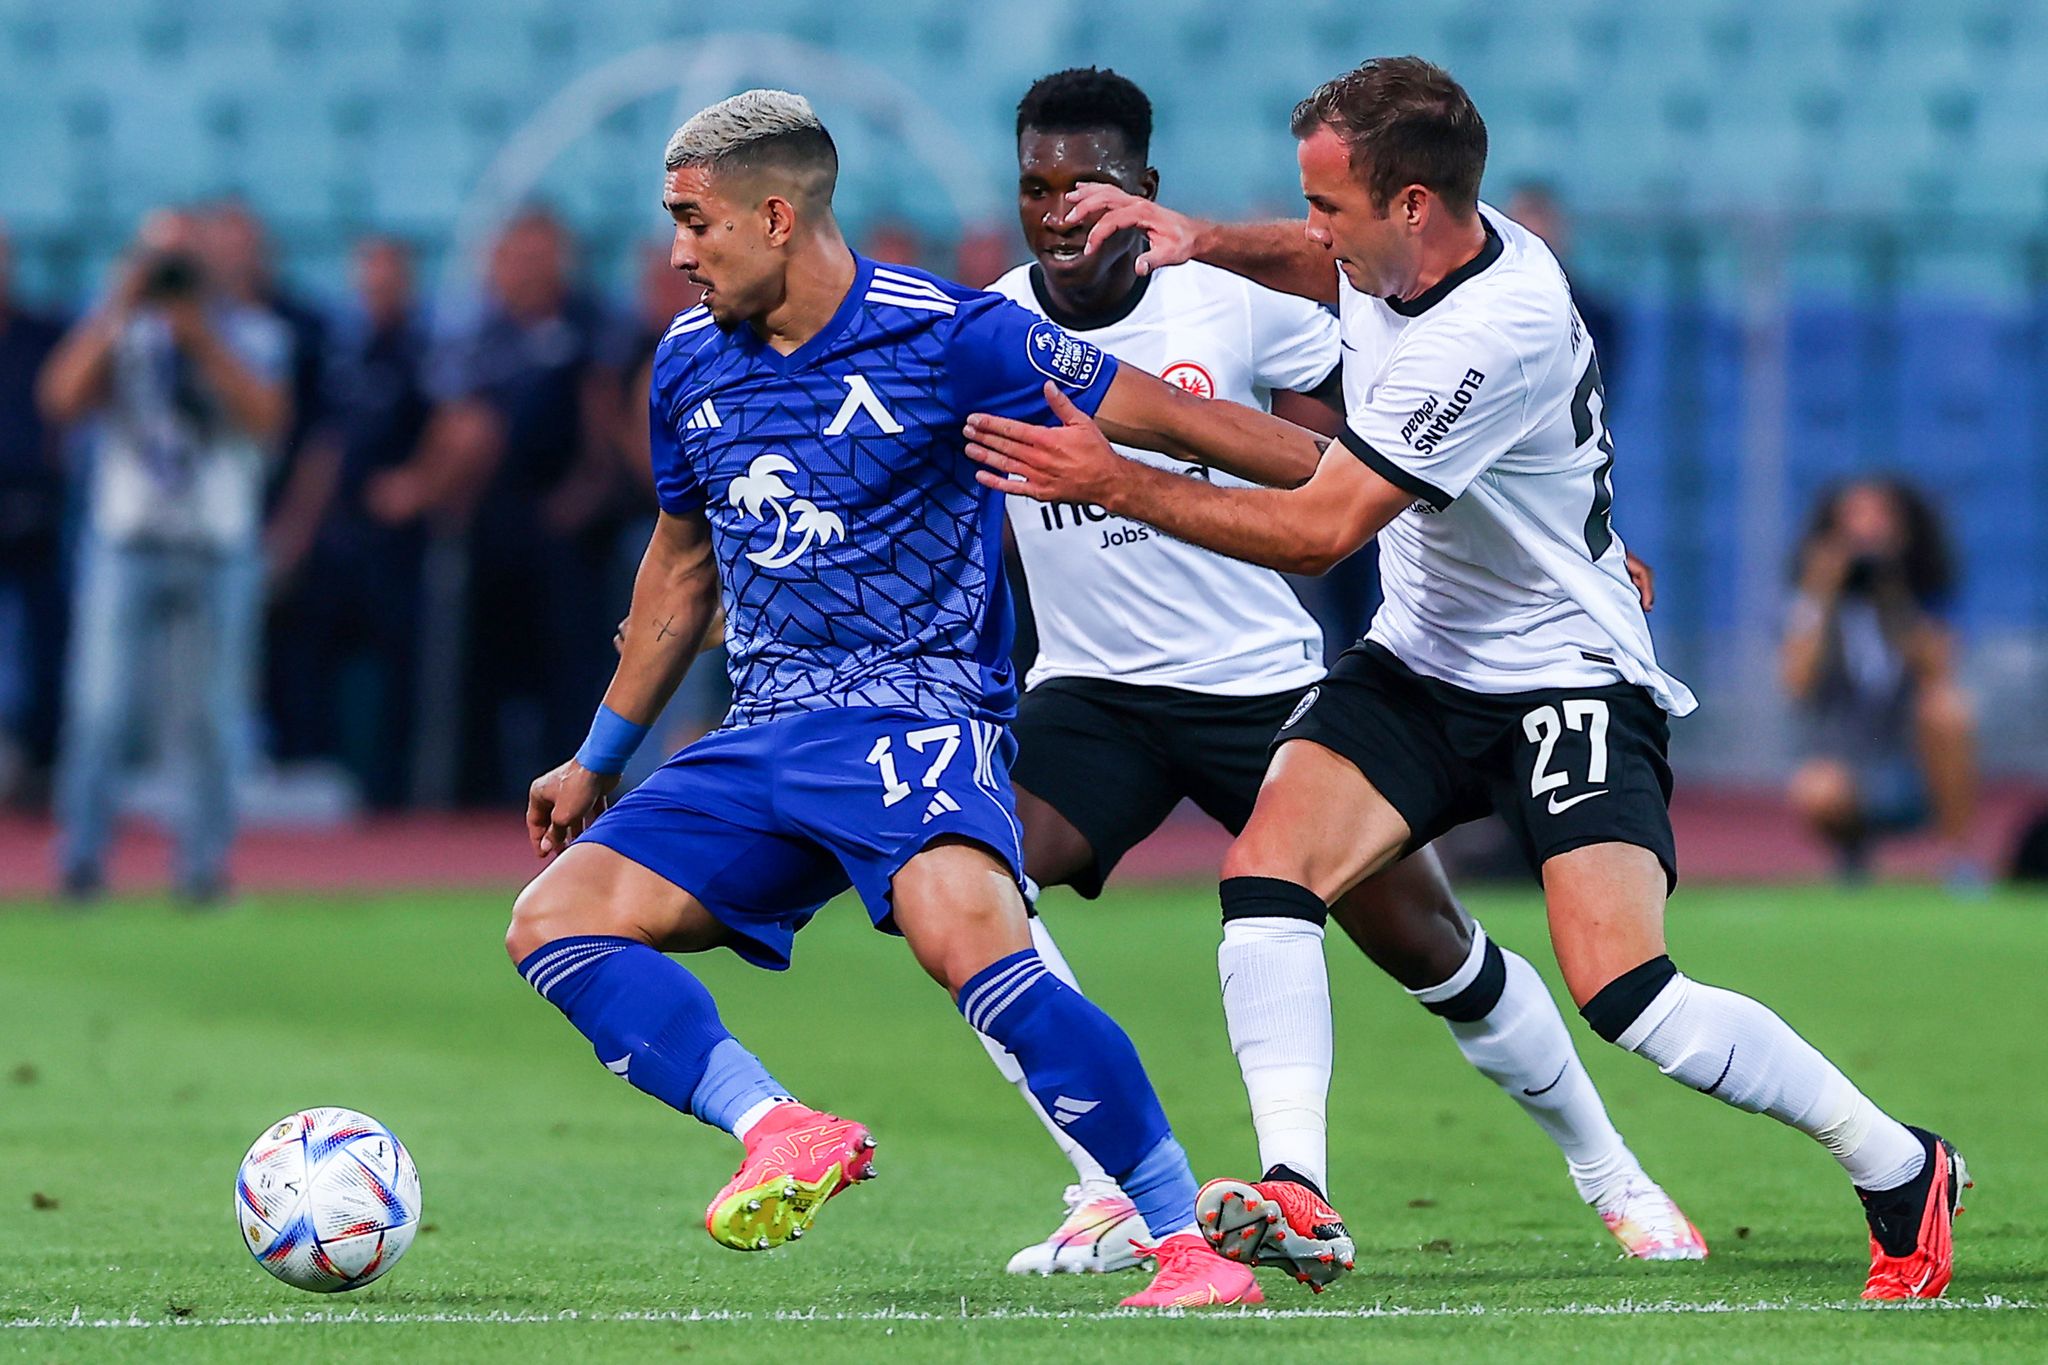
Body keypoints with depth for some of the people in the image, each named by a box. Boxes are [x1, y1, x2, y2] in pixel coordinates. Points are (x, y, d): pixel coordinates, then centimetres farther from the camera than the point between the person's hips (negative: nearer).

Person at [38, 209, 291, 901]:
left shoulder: (251, 332, 7)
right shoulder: (113, 329, 9)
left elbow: (267, 419, -9)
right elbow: (62, 398, -7)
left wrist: (201, 337, -13)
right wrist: (120, 313, -10)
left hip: (218, 551, 0)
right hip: (124, 544, 0)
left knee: (214, 714, 1)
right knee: (98, 707, -9)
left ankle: (204, 862, 8)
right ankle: (81, 854, -3)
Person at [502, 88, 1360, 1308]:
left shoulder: (948, 335, -9)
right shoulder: (692, 364, 11)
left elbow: (1166, 419, -5)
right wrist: (601, 760, 33)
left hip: (920, 705, -7)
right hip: (764, 738, 7)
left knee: (963, 932, -35)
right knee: (553, 919, -12)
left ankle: (1190, 1242, -30)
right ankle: (781, 1131, -28)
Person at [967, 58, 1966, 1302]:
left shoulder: (1487, 335, -29)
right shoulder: (1402, 247, -2)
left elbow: (1320, 531, -27)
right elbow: (1320, 262, 26)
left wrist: (1114, 482, -22)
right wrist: (1201, 240, 6)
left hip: (1567, 676, -8)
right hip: (1419, 661, 8)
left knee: (1623, 991, -20)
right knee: (1266, 866, -16)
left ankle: (1902, 1171, -2)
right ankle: (1292, 1198, -21)